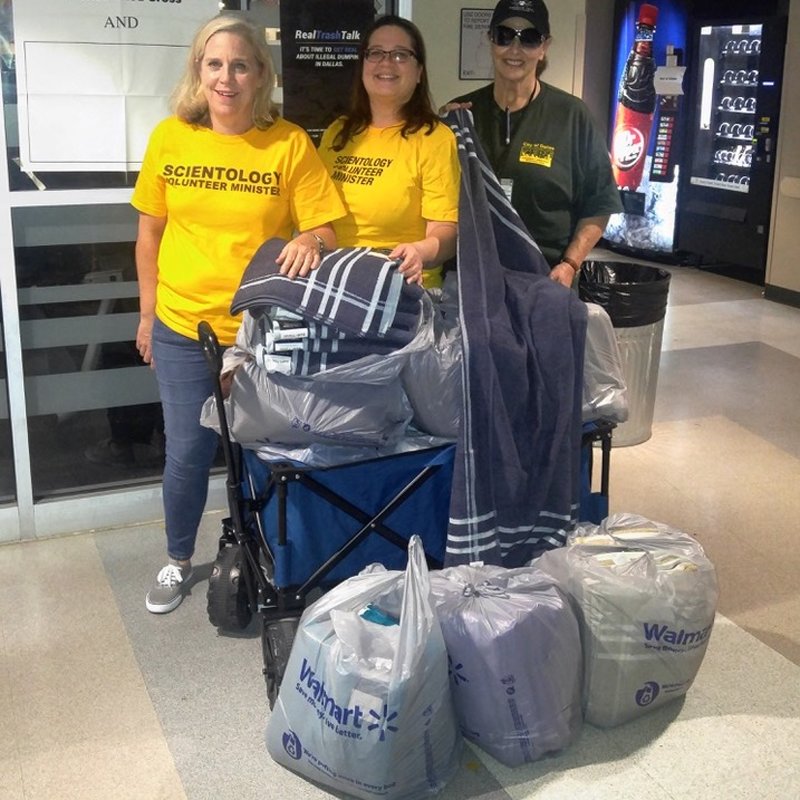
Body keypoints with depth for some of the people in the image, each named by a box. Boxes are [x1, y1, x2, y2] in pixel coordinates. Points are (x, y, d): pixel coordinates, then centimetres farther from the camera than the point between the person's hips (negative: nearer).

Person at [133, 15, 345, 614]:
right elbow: (151, 231, 7)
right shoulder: (170, 138, -2)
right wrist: (148, 314, 10)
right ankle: (178, 562, 33)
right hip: (182, 328, 1)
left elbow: (325, 231, -6)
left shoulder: (290, 144, -8)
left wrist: (310, 242, -29)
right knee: (188, 451, 9)